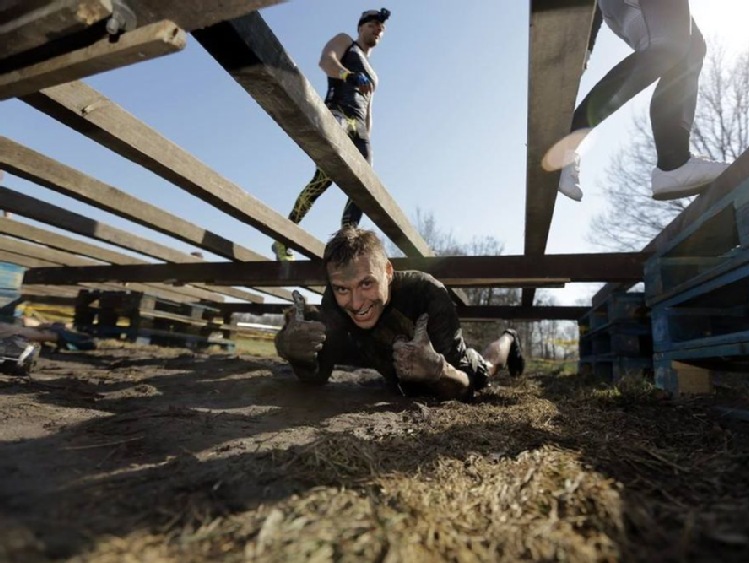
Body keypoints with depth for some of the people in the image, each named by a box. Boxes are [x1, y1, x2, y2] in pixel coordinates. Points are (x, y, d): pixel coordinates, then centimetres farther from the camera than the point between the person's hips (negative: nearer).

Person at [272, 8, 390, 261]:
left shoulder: (372, 74, 38)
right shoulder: (344, 41, 20)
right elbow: (326, 61, -3)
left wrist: (367, 140, 20)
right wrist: (351, 76, -22)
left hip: (359, 127, 7)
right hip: (337, 113, -7)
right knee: (326, 175, -28)